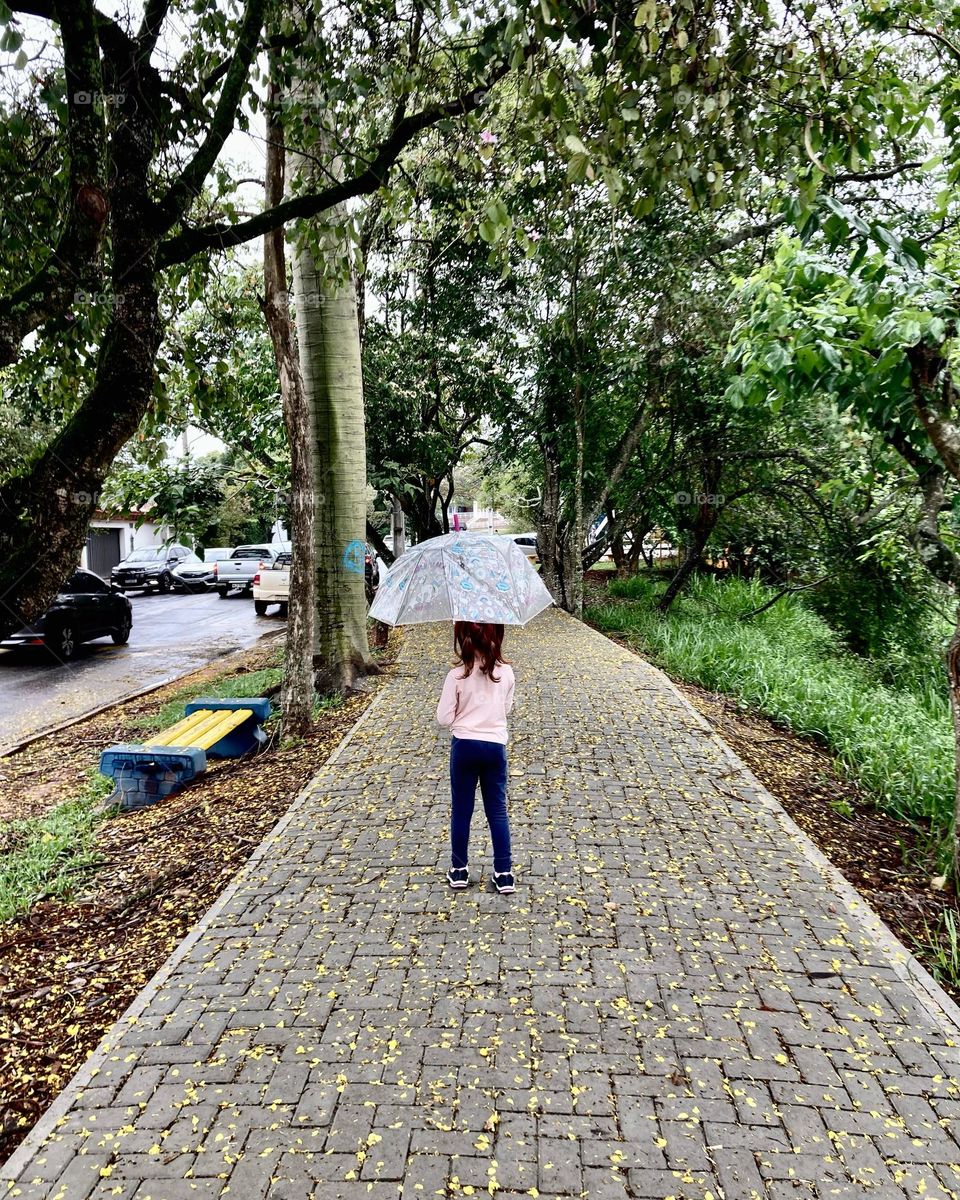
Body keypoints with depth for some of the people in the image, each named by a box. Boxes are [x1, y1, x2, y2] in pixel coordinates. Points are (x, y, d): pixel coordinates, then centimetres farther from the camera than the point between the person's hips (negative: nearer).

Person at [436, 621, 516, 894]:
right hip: (495, 746, 2)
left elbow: (444, 717, -8)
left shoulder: (457, 675, -14)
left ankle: (459, 869, 22)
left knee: (461, 809, 12)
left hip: (464, 745, -2)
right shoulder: (506, 672, -6)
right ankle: (504, 873, 13)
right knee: (497, 809, 11)